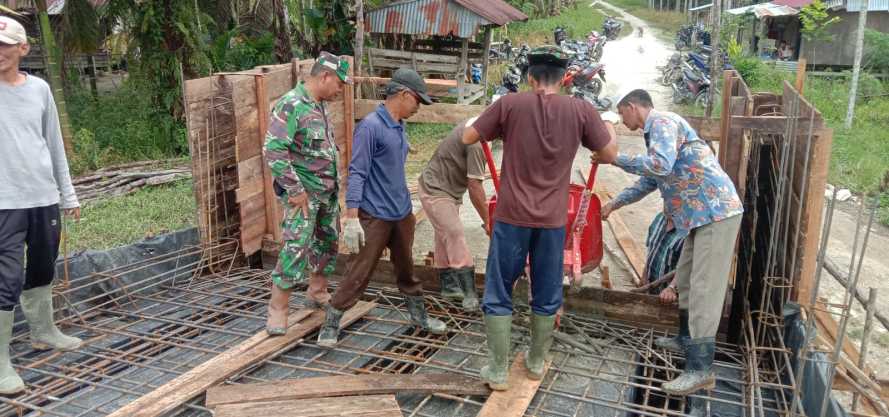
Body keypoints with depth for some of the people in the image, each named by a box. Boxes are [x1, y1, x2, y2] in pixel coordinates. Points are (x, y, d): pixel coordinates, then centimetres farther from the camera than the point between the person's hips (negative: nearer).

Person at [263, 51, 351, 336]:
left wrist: (333, 183, 13)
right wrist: (296, 190, -21)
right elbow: (273, 151, -23)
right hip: (303, 192, -9)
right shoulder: (290, 105, -17)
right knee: (296, 249, -10)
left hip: (328, 190, 9)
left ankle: (317, 293, 34)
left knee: (328, 243, 17)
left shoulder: (320, 105, 10)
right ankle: (277, 311, 0)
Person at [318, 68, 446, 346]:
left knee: (406, 269, 20)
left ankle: (419, 316, 36)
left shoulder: (399, 126, 9)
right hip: (375, 216, -8)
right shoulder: (371, 126, -16)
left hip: (402, 213, 8)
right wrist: (352, 218, -23)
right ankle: (330, 325, 13)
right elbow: (357, 173, -20)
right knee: (358, 274, -1)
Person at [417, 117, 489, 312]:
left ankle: (448, 285, 23)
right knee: (455, 234, -15)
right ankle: (469, 292, -15)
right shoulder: (476, 141, -28)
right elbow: (474, 187, -24)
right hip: (435, 191, -10)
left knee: (446, 237, 14)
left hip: (447, 189, 10)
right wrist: (487, 220, -14)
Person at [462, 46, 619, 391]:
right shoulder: (581, 110, -2)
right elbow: (610, 155, 6)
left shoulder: (509, 104, -6)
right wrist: (610, 127, 26)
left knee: (498, 295, 10)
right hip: (553, 220, 2)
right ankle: (536, 362, 31)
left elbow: (467, 138, 2)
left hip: (512, 216, -1)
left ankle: (498, 371, 15)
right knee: (547, 297, 17)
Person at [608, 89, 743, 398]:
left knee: (704, 288, -10)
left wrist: (616, 159, -18)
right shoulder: (657, 130, 21)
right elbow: (650, 180, 31)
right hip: (703, 213, 11)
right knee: (685, 281, 19)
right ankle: (686, 339, 35)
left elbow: (661, 165, -29)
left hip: (716, 212, -11)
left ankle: (700, 369, -7)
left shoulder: (662, 122, -11)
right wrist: (614, 204, 35)